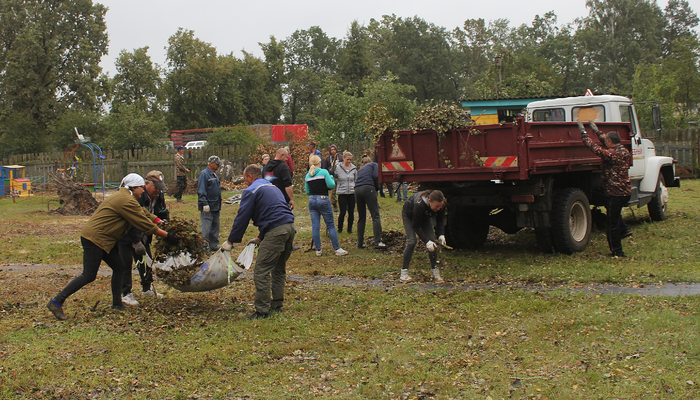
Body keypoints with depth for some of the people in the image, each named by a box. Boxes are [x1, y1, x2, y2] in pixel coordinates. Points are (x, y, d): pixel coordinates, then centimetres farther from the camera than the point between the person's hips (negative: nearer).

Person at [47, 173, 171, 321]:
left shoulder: (123, 196, 17)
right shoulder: (127, 201, -17)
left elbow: (144, 214, 24)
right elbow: (144, 224, -15)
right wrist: (166, 235, -8)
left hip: (104, 239, 11)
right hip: (95, 238, -11)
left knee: (119, 267, 11)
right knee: (89, 275, -10)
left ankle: (117, 304, 16)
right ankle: (56, 302, -8)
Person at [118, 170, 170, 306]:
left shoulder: (159, 197, -4)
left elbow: (164, 214, 10)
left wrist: (162, 221, -14)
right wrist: (137, 243, -35)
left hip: (143, 236, 8)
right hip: (126, 235, -8)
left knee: (146, 261, 14)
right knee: (126, 263, -9)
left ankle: (147, 288, 29)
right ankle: (126, 294, -4)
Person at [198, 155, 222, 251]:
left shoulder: (215, 175, 17)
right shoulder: (204, 174, -10)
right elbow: (201, 191, -16)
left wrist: (219, 206, 23)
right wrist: (205, 204, -23)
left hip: (215, 207, 9)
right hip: (208, 208, -9)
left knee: (215, 227, 14)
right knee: (206, 229, -9)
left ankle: (214, 245, 22)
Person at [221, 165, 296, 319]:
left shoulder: (251, 191, 1)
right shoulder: (273, 188, 27)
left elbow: (242, 218, -2)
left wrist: (231, 241, 6)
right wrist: (260, 237, 33)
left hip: (276, 231, -9)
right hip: (290, 227, 9)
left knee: (261, 271, -5)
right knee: (279, 269, 20)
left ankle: (262, 310, -5)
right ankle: (277, 305, 24)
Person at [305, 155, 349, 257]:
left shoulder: (307, 176, 7)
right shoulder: (323, 172, -7)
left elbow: (307, 192, 12)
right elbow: (331, 185, -11)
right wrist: (332, 178, 8)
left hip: (312, 200, 4)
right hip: (323, 200, -4)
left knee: (315, 226, 5)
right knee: (330, 225, 3)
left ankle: (318, 250, 7)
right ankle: (337, 249, 4)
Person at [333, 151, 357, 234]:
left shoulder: (354, 168, 6)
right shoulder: (338, 168, -4)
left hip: (352, 193, 3)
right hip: (342, 193, -3)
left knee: (351, 212, 5)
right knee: (342, 212, -4)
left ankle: (350, 229, 19)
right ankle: (339, 229, 13)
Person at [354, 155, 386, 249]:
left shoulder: (360, 169, 32)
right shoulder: (374, 165, 17)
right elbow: (376, 176, -1)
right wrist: (377, 188, 13)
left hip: (357, 190, 5)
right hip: (368, 188, -5)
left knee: (361, 218, 13)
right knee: (375, 216, -8)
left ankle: (360, 243, 13)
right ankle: (377, 242, -20)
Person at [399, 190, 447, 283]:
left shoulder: (441, 206, -30)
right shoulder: (419, 205, -44)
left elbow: (440, 220, -10)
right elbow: (416, 226, -33)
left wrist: (441, 235, -26)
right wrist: (426, 241, -38)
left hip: (425, 217, 5)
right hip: (409, 215, -5)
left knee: (432, 240, -9)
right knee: (411, 241, -18)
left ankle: (435, 272, -2)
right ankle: (404, 273, -11)